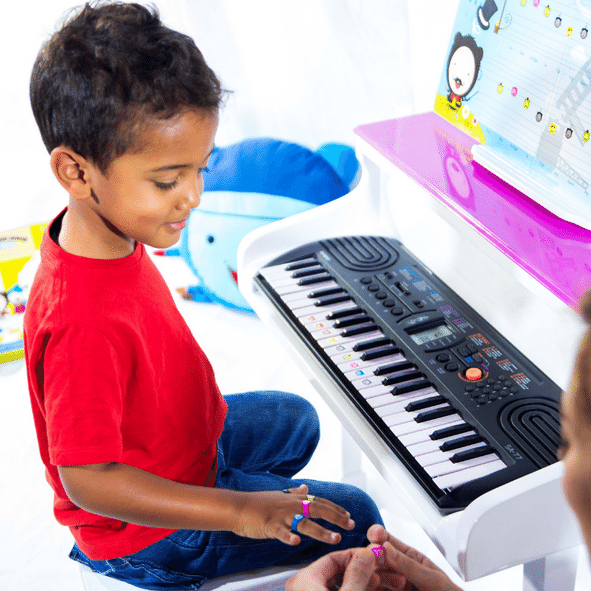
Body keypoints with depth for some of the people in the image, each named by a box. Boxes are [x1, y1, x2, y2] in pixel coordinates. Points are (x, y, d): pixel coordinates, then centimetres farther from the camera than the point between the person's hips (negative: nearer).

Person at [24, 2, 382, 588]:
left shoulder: (110, 235, -11)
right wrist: (237, 511, -35)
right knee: (354, 518, -4)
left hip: (187, 436, 9)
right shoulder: (85, 321, -40)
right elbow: (87, 479, -35)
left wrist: (201, 404, 16)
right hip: (146, 537, -9)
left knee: (295, 419, 30)